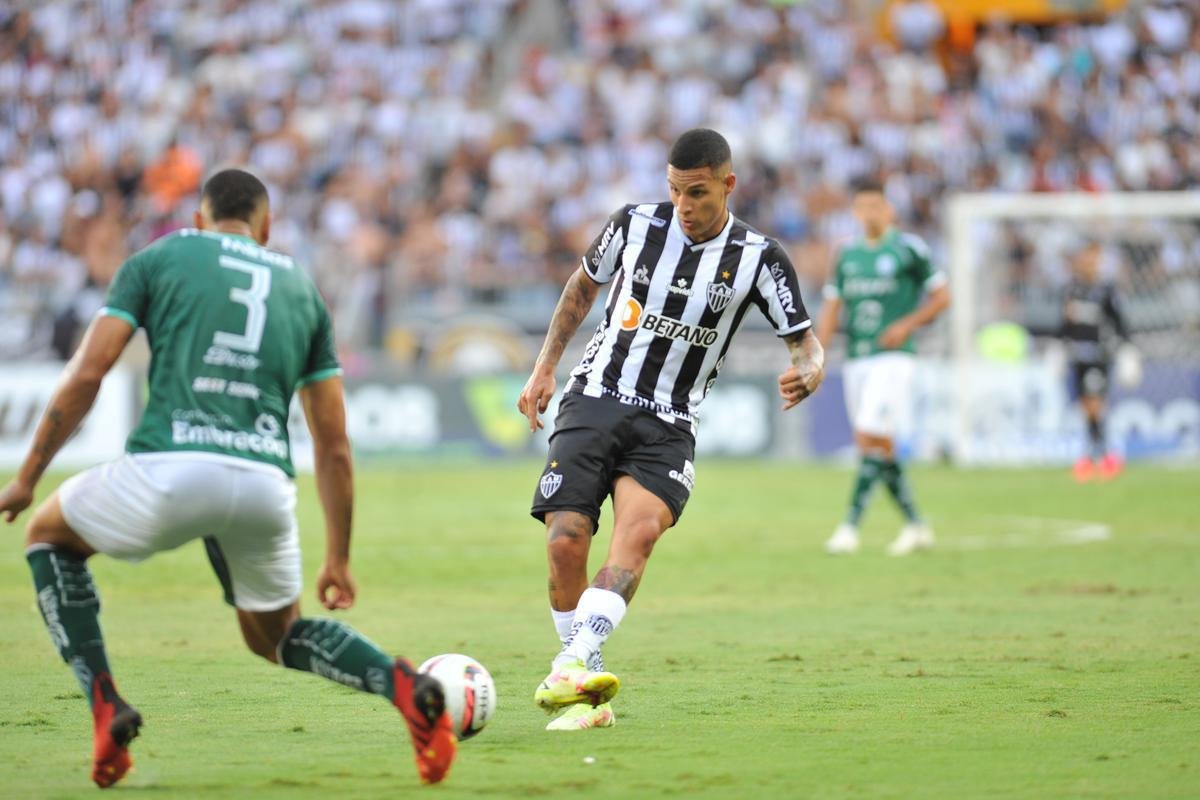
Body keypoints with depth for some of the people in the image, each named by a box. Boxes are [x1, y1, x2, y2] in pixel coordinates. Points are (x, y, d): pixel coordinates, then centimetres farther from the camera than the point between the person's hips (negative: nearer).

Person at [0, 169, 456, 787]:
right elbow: (334, 446, 23)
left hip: (169, 469, -3)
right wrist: (338, 559, 30)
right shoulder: (301, 287, 25)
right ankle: (405, 686, -1)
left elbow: (87, 374, 5)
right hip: (265, 485, 3)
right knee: (275, 638, 28)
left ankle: (106, 710, 10)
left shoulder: (158, 258, 16)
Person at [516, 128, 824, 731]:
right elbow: (583, 284, 20)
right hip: (594, 403, 1)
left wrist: (805, 375, -25)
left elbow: (806, 344, -1)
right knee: (565, 543, -15)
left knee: (639, 529, -30)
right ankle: (585, 694, 0)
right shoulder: (635, 225, 1)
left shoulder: (758, 258, -3)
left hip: (668, 427, -1)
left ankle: (571, 670, -42)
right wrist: (544, 368, 16)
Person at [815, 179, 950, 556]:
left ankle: (850, 527, -17)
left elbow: (941, 296, 2)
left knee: (870, 438, -16)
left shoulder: (909, 249, -2)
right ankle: (916, 527, 17)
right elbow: (831, 308, 16)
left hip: (892, 358, -6)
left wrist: (908, 324, -12)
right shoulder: (847, 255, 13)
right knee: (880, 446, 6)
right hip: (856, 359, 6)